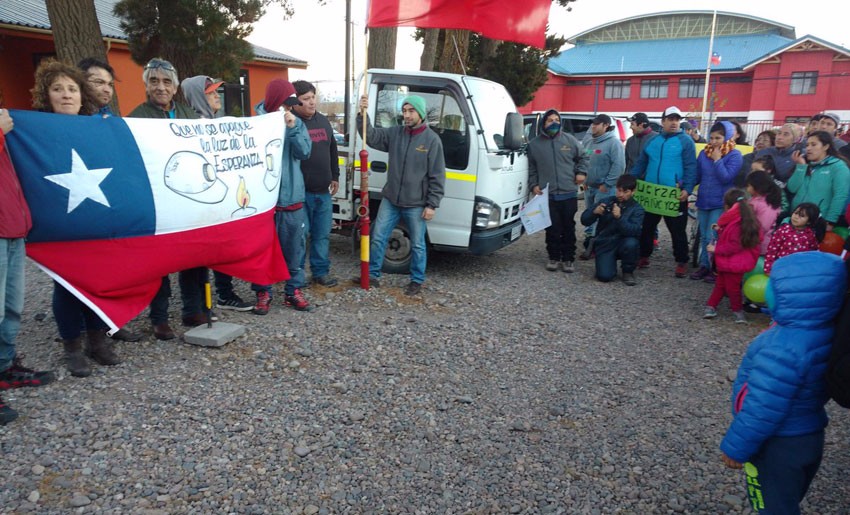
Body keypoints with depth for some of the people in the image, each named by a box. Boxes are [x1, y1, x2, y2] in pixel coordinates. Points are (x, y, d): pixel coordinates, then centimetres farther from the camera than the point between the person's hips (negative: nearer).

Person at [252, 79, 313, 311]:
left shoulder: (297, 124, 6)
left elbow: (304, 153, -7)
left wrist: (293, 128, -15)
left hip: (293, 196, 3)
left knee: (294, 247, 10)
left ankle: (293, 291, 23)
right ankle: (263, 293, 18)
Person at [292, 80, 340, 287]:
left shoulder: (323, 121, 13)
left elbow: (333, 150, 23)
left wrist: (335, 176, 20)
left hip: (323, 191, 7)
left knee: (322, 234, 13)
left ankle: (321, 271, 24)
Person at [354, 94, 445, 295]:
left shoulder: (432, 139, -7)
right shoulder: (395, 133, 4)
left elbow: (437, 176, -8)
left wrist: (432, 204, -11)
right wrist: (363, 114, -18)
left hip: (416, 205, -3)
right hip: (390, 200, 4)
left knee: (417, 245, 8)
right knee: (378, 238, 8)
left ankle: (417, 281, 24)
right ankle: (372, 275, 23)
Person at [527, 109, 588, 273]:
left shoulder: (569, 140, 5)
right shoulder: (534, 144, 4)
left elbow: (583, 157, 17)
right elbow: (531, 168, 10)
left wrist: (581, 172, 3)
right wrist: (533, 185, 0)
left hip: (569, 194, 1)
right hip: (547, 195, 0)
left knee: (568, 228, 6)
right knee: (552, 229, 3)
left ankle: (568, 259, 16)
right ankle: (554, 257, 17)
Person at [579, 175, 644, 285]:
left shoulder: (637, 209, -3)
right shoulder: (606, 201, 1)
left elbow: (635, 231, -21)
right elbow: (584, 220, -1)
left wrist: (619, 217, -35)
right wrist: (594, 212, -22)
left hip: (623, 244, 0)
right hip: (604, 244, 0)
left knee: (631, 243, -35)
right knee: (605, 276, -22)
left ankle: (628, 271, -6)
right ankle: (611, 262, 16)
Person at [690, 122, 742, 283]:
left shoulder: (734, 155, -8)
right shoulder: (704, 153, 6)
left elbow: (726, 177, -17)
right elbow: (697, 176, 10)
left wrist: (717, 160, -15)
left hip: (720, 204, -5)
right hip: (703, 202, 5)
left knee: (712, 238, -7)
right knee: (704, 237, 11)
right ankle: (704, 266, 20)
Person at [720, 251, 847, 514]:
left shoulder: (782, 348, -35)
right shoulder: (828, 332, -8)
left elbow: (761, 409, -28)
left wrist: (736, 447, -16)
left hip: (778, 446, -8)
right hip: (810, 435, 8)